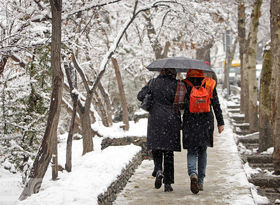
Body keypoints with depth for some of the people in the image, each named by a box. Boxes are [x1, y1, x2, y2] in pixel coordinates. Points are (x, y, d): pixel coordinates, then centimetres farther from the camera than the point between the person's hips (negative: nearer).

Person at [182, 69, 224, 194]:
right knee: (203, 152, 14)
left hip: (189, 123, -1)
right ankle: (200, 182, 16)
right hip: (206, 123, 1)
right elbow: (216, 105, 2)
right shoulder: (209, 84, 1)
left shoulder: (184, 84, -3)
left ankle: (193, 174, -23)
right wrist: (220, 122, 7)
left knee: (192, 152, 6)